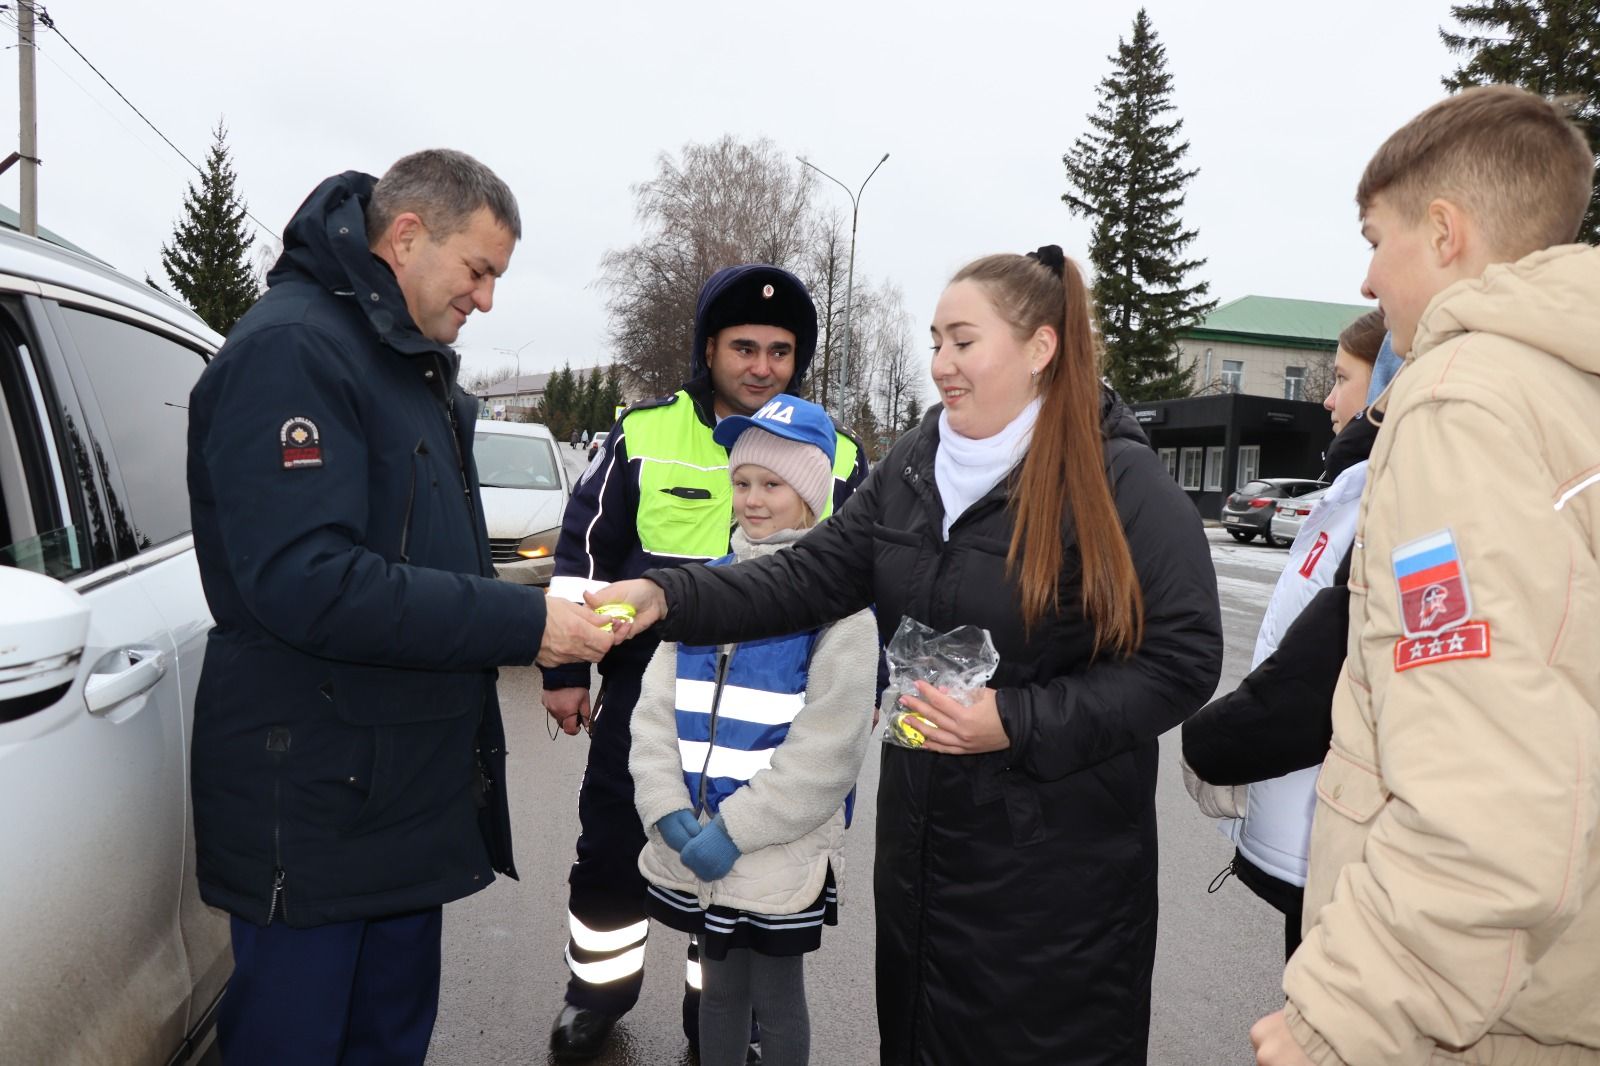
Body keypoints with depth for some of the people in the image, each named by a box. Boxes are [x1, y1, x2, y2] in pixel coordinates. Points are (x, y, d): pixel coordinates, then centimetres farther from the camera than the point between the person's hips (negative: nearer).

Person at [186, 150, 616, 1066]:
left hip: (414, 786, 9)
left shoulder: (417, 366, 15)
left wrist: (554, 613, 5)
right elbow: (306, 581, -28)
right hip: (313, 807, -9)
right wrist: (523, 622, -25)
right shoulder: (291, 349, -16)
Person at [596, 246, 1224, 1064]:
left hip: (1059, 864, -5)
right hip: (922, 839, 6)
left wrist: (1018, 723, -23)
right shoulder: (912, 466, 3)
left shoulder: (1122, 482, -14)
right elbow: (810, 577, -2)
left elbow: (1182, 659, -16)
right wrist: (667, 597, -15)